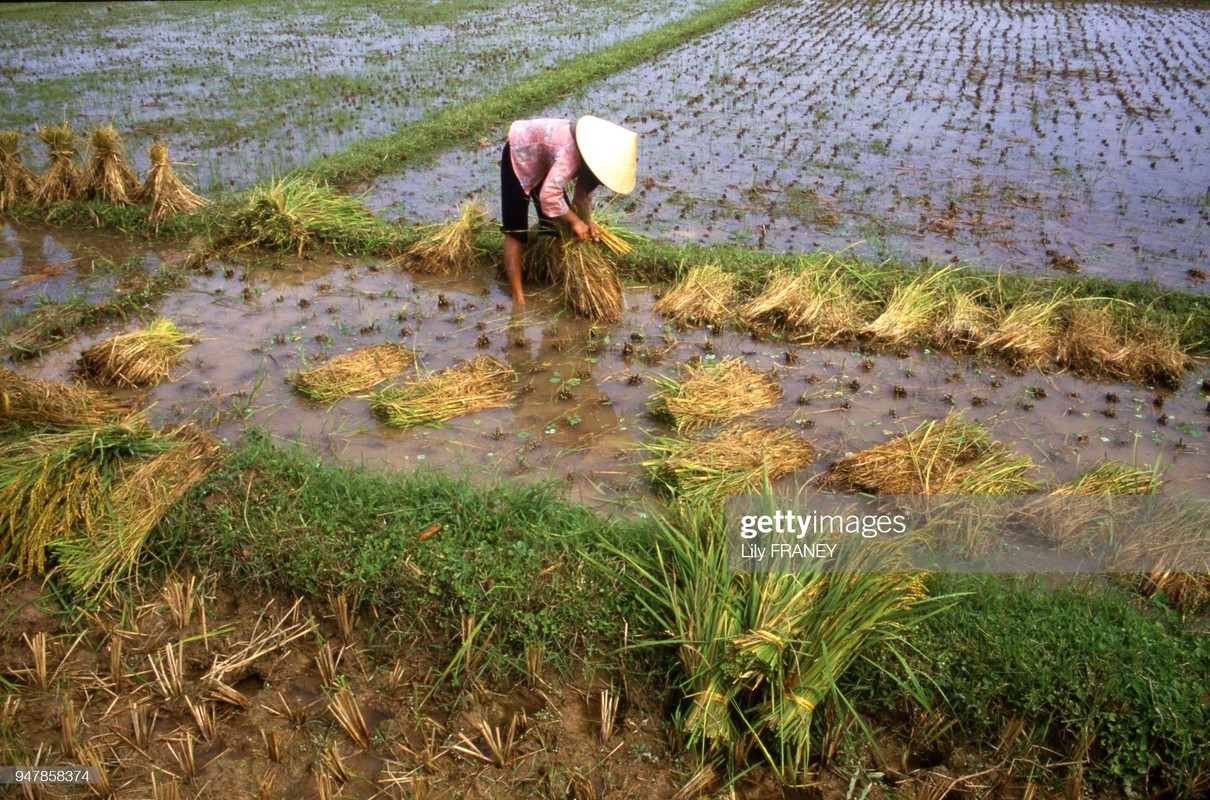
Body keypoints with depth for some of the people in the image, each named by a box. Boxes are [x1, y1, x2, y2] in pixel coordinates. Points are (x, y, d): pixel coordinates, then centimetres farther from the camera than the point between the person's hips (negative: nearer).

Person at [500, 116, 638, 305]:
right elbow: (549, 196, -44)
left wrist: (586, 220, -11)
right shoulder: (571, 152, -39)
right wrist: (575, 221, -30)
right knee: (516, 231, -8)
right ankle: (518, 296, -6)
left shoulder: (595, 153, -13)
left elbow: (585, 188, 2)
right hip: (520, 156, -8)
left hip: (544, 163, 8)